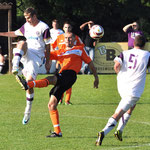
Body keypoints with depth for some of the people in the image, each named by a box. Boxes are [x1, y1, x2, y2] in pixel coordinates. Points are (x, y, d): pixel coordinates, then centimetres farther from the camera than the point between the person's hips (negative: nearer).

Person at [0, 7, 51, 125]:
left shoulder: (44, 27, -5)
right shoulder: (26, 26, 13)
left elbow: (47, 46, -2)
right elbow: (15, 33, 29)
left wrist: (48, 62, -1)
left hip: (37, 57, -5)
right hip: (26, 54, 5)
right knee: (22, 43, -30)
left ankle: (28, 110, 2)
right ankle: (15, 66, -51)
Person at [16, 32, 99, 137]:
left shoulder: (80, 50, 21)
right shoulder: (60, 52, 32)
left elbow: (90, 63, 24)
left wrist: (96, 78, 24)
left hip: (70, 74, -6)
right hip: (61, 79, 6)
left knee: (50, 79, -34)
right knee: (51, 105, -5)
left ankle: (28, 85, -58)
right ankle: (57, 132, -3)